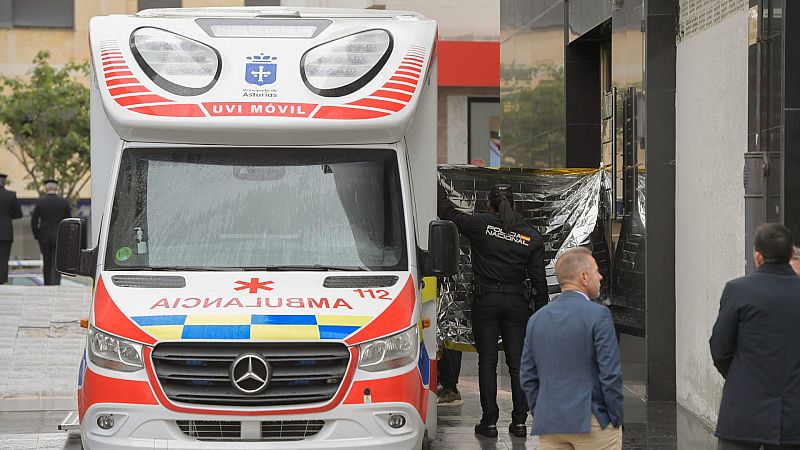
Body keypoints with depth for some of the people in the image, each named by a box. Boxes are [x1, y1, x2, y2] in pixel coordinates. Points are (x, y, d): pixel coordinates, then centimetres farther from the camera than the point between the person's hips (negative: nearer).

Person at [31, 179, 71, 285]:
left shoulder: (40, 202, -4)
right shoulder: (64, 202, -2)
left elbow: (34, 220, -4)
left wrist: (36, 235, 6)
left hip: (44, 237, 1)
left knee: (46, 263, 13)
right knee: (57, 263, -1)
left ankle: (47, 285, 17)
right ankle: (55, 284, -15)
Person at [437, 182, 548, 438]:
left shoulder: (480, 225, -7)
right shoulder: (531, 237, 2)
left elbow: (447, 211, 0)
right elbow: (539, 280, 4)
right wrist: (542, 314, 11)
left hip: (486, 301, -2)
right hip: (517, 302, 2)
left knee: (487, 362, 3)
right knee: (517, 363, 7)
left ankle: (489, 422, 2)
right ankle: (519, 422, 8)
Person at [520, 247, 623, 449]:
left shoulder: (536, 319, 9)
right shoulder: (598, 315, -9)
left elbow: (528, 378, 11)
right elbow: (610, 373, -12)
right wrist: (616, 418, -3)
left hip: (548, 424, 5)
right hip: (592, 422, -5)